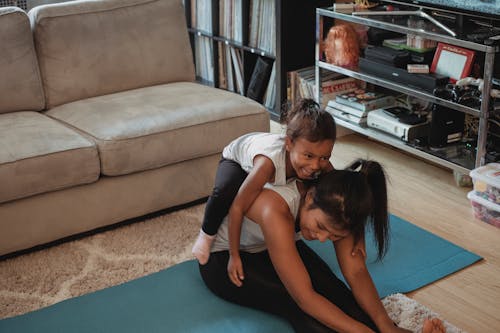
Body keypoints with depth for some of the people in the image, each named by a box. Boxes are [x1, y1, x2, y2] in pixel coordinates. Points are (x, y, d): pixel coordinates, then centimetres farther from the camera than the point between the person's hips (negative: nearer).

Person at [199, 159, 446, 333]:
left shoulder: (334, 209, -22)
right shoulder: (276, 210, -42)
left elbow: (356, 272, -20)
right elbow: (304, 297, -41)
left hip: (271, 246, 5)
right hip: (224, 259, -5)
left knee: (334, 292, -24)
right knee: (299, 307, -31)